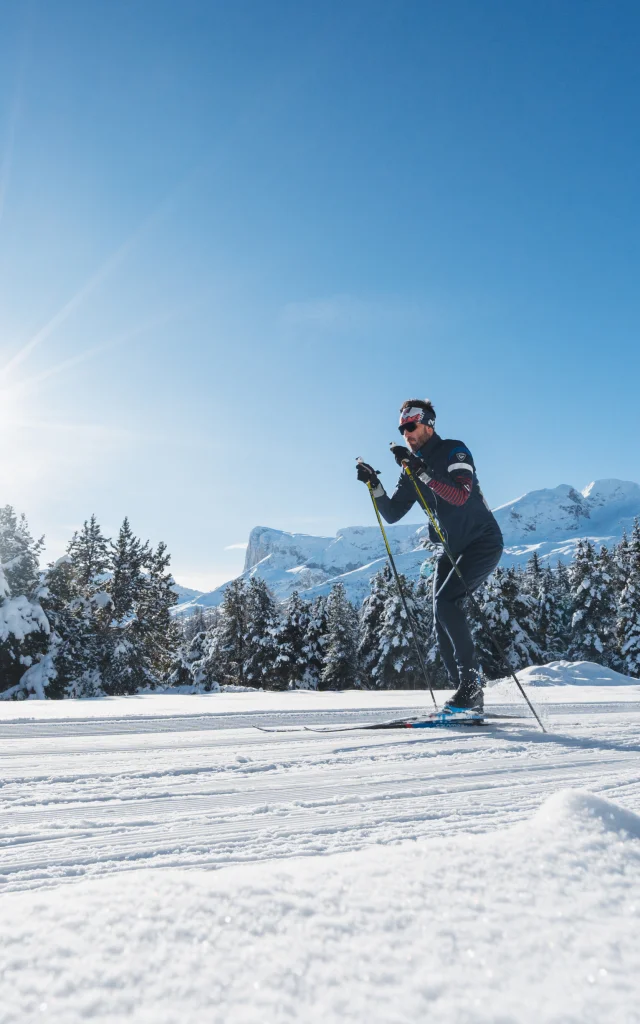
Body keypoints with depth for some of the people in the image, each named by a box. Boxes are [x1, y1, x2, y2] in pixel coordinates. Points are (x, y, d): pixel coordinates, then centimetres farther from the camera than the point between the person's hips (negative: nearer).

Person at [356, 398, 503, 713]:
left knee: (446, 602, -23)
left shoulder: (454, 450, -12)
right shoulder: (414, 467, 7)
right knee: (441, 615, -1)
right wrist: (375, 485, -12)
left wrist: (422, 472, -34)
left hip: (483, 542, -7)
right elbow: (392, 514, 3)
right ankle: (468, 694, 7)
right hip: (453, 547, 8)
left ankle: (471, 679, -13)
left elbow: (461, 496, -29)